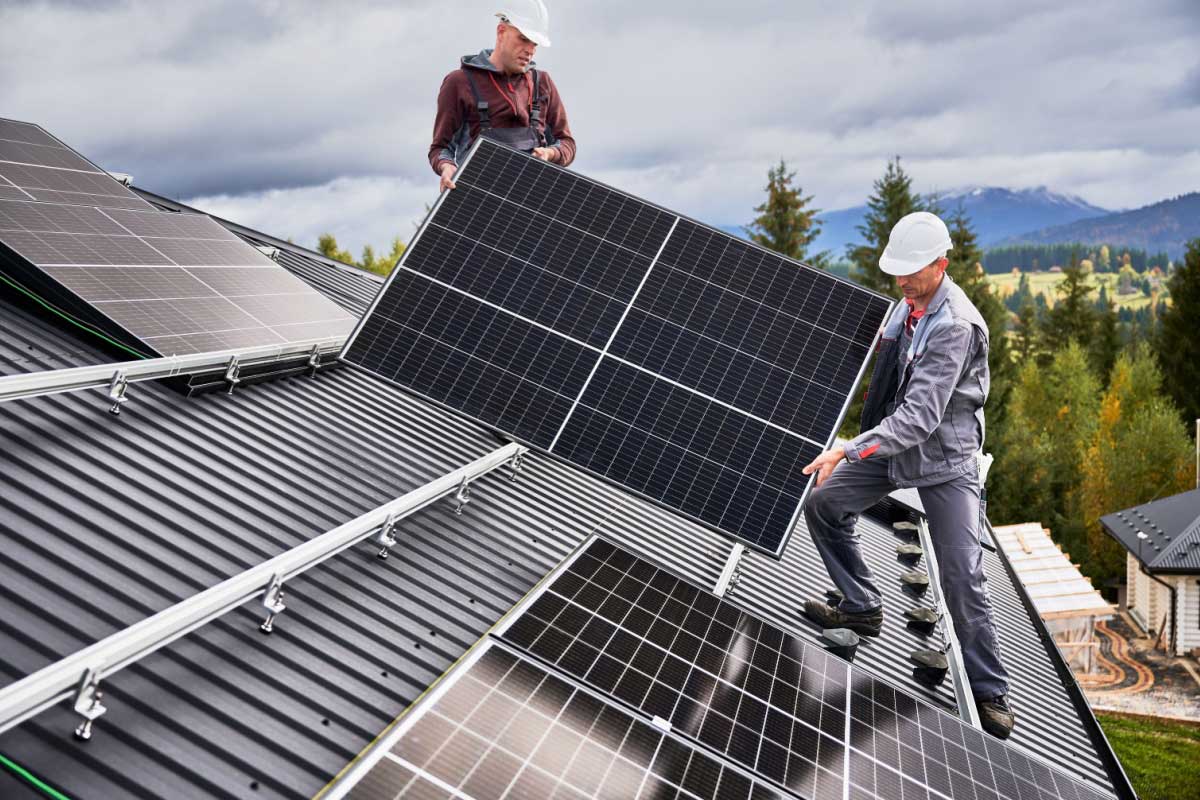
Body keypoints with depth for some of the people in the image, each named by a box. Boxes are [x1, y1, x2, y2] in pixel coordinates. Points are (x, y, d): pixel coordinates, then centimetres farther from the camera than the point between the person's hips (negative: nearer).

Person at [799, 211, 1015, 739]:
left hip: (944, 458, -8)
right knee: (824, 505, 5)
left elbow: (921, 415, -37)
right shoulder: (911, 301, -2)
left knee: (963, 578, -6)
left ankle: (989, 692, 11)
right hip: (894, 441, 8)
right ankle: (862, 608, 21)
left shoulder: (955, 327, -29)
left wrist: (849, 450, -44)